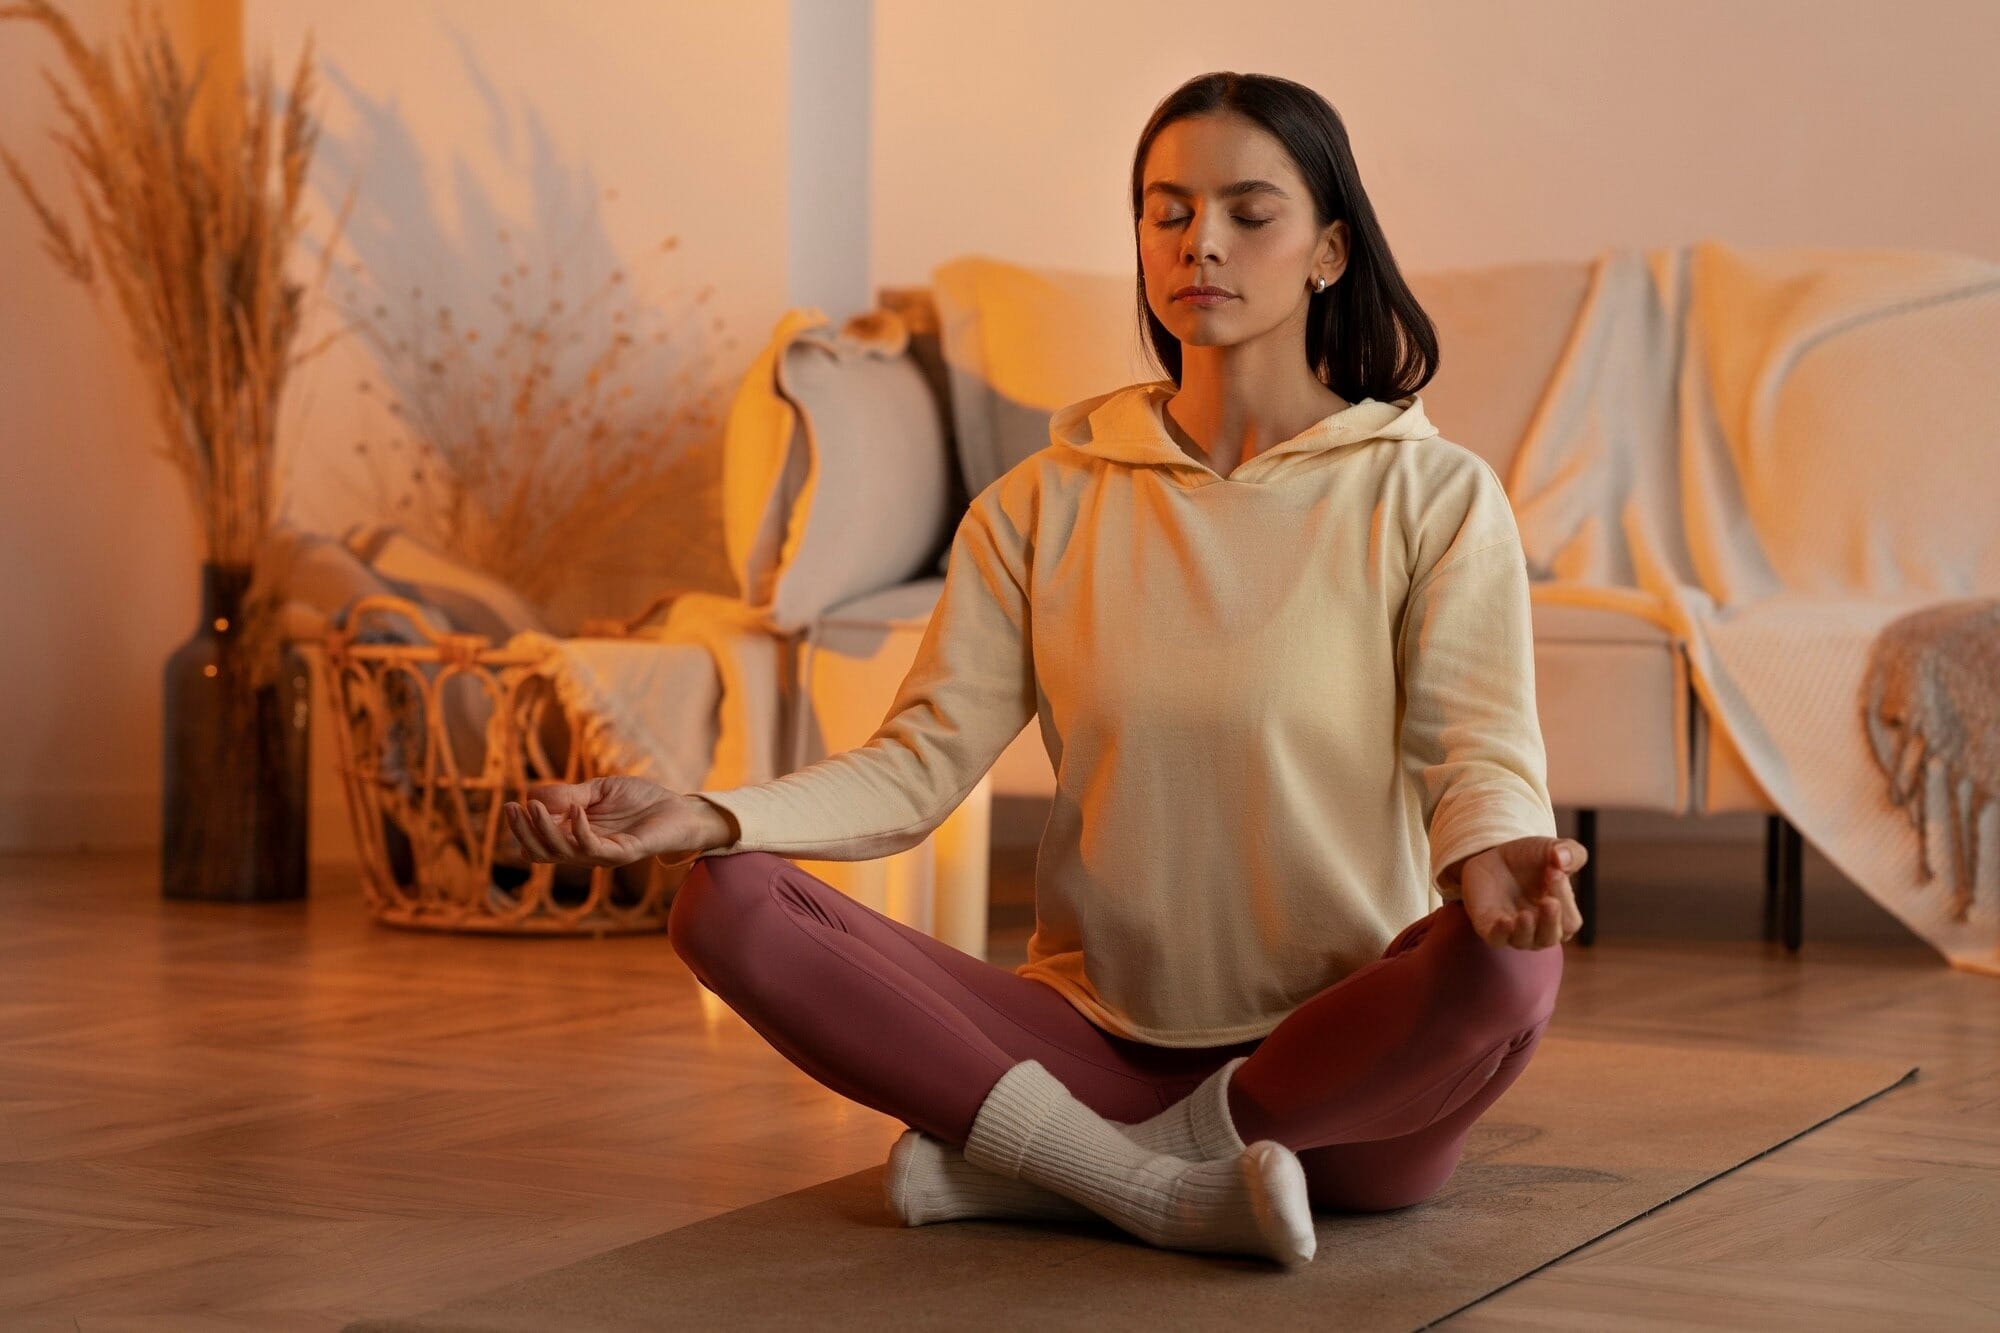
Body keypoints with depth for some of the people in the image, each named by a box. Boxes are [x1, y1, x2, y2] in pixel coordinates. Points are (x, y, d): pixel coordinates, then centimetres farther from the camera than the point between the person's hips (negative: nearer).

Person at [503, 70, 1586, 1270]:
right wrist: (701, 814, -19)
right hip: (1105, 1034, 2)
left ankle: (1040, 1163, -19)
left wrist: (1496, 857, -38)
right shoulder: (1045, 504, 8)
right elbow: (918, 767, 0)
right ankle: (1162, 1190, -21)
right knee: (727, 905, -16)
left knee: (1511, 965, -37)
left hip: (1345, 1054, -2)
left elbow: (1478, 753, -12)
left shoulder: (1432, 496, 0)